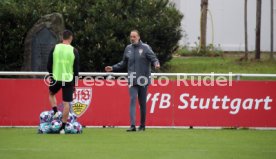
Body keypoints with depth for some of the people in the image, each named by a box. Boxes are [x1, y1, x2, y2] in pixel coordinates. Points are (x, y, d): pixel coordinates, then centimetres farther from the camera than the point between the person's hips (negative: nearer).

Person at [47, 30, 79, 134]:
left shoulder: (55, 48, -1)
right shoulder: (74, 51, -2)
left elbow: (49, 66, 2)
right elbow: (76, 69, 0)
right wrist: (74, 83, 9)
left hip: (56, 78, 1)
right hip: (68, 79, -1)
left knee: (51, 94, 30)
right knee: (66, 103, 4)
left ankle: (55, 112, 9)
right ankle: (63, 127, 2)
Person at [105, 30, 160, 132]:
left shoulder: (145, 48, -2)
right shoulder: (128, 48, 11)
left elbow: (153, 58, -6)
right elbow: (124, 63, 20)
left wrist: (156, 64, -28)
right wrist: (113, 68, 13)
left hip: (143, 80, -2)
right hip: (132, 80, 2)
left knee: (142, 103, 6)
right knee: (132, 101, -11)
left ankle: (142, 125, 17)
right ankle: (132, 125, -19)